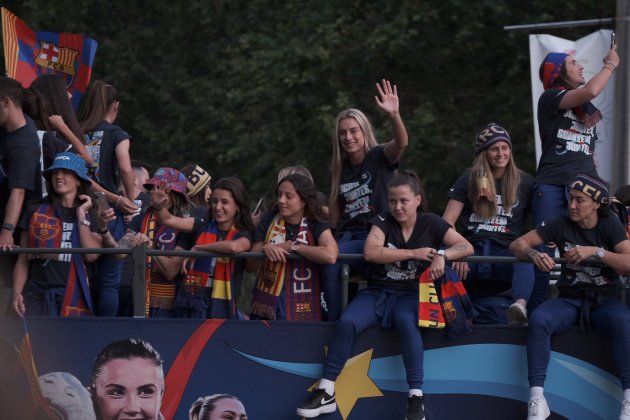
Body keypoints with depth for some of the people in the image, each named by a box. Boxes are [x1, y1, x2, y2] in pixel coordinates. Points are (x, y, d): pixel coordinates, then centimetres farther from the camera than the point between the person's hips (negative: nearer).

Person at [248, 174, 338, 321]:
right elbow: (250, 266, 8)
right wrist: (265, 249, -14)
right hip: (266, 308, 3)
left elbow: (330, 255, -26)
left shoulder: (316, 226, -4)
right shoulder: (268, 220, 5)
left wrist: (292, 246, -16)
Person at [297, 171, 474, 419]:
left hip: (409, 295, -1)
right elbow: (370, 253, -17)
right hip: (377, 293, 2)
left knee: (406, 322, -37)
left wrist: (442, 255, -25)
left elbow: (466, 247, -5)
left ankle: (416, 397, -35)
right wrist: (413, 253, -20)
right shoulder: (383, 221, 1)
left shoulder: (431, 224, 1)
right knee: (347, 322, -28)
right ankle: (326, 393, -21)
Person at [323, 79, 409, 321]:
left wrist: (394, 115, -40)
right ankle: (333, 321, -25)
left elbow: (402, 143, -22)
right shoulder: (339, 169, 16)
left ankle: (334, 319, -22)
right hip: (348, 236, 5)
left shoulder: (380, 158, 0)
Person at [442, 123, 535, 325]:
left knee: (525, 260, -40)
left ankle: (520, 305, -68)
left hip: (506, 253, -1)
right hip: (472, 251, 2)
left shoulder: (524, 182, 15)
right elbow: (448, 220, 7)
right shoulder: (469, 179, 14)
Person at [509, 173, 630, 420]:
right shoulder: (562, 225, 3)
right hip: (569, 300, 2)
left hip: (603, 300, -1)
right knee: (538, 319, -32)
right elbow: (517, 244, 2)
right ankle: (536, 399, -33)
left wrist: (595, 251, -27)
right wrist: (534, 254, -21)